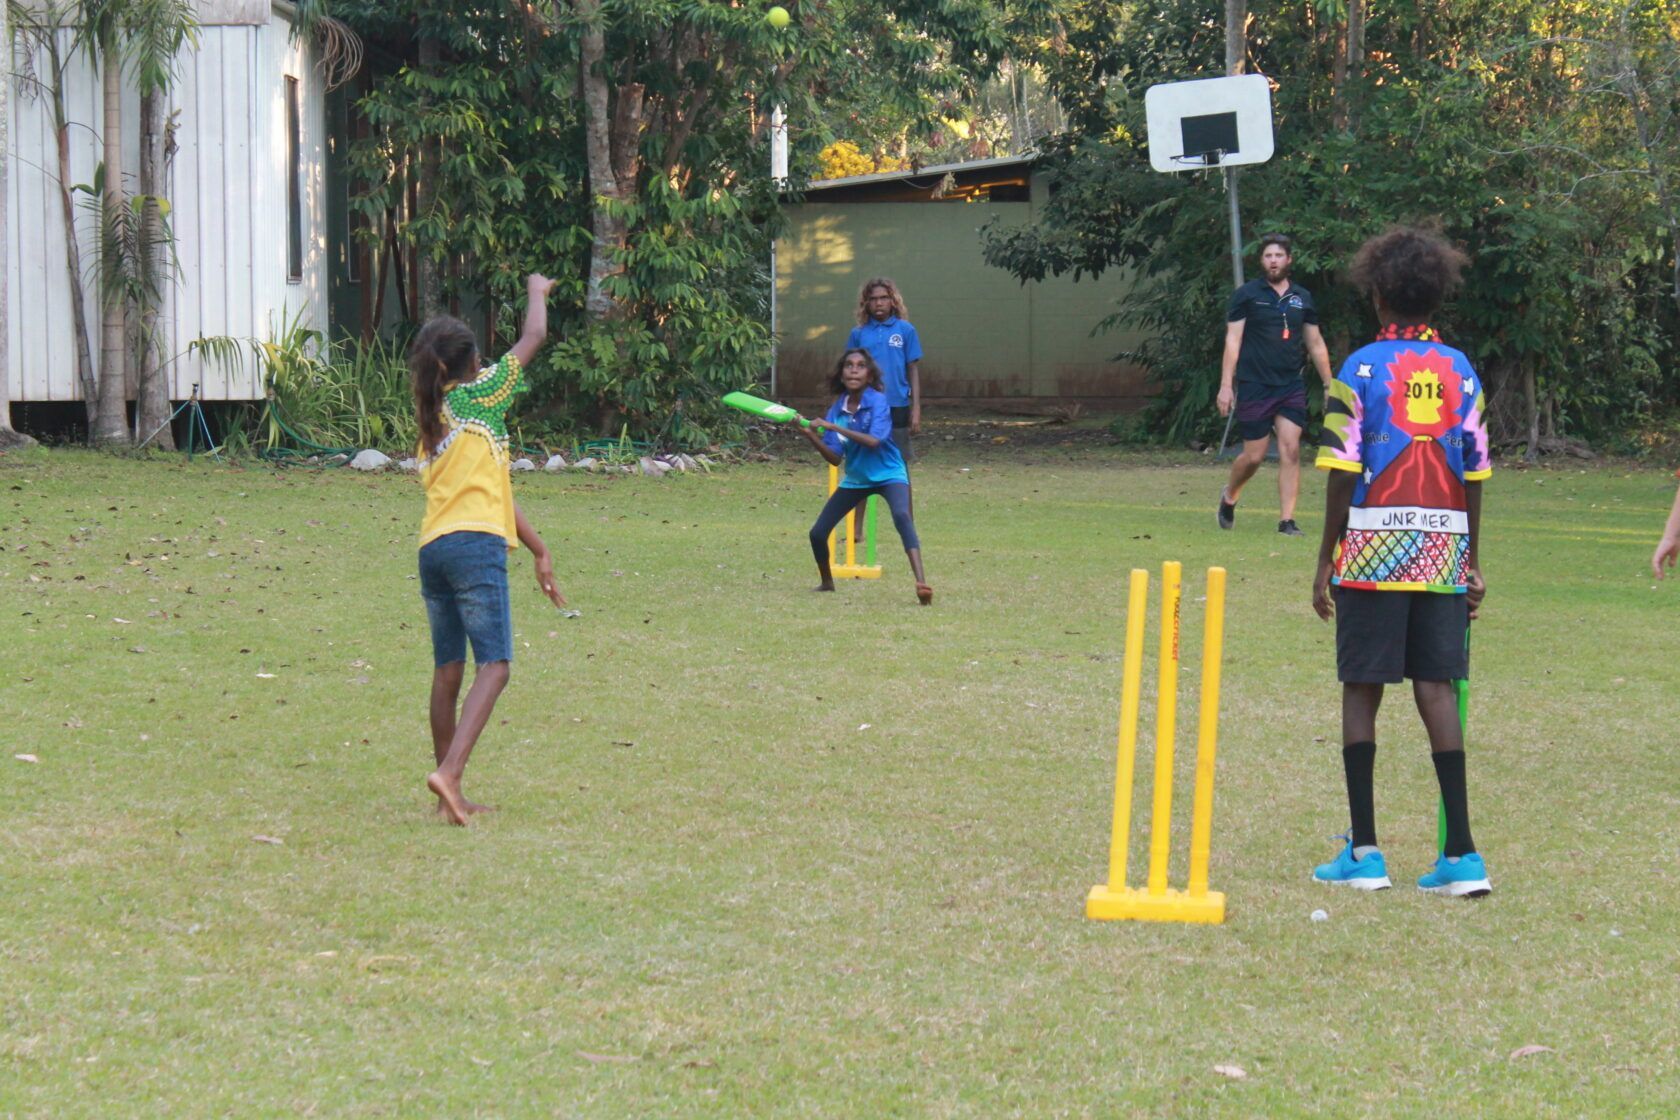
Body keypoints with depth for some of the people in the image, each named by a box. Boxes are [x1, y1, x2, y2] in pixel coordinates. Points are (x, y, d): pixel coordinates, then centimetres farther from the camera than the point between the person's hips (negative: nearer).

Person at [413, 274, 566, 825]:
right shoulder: (480, 395, 2)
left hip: (432, 548, 8)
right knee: (493, 665, -10)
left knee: (447, 671, 11)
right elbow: (534, 337, 11)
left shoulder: (434, 422, 23)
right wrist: (537, 291, 31)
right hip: (475, 545, -8)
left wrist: (537, 548, 27)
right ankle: (449, 772, -27)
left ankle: (450, 796, 13)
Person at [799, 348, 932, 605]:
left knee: (901, 516, -34)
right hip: (855, 478, 5)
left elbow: (874, 441, -33)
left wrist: (834, 427, -33)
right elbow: (835, 458, -7)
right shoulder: (837, 409, -5)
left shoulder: (878, 402, -18)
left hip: (887, 474, -5)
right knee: (818, 533, 3)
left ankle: (921, 583, -45)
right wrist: (812, 437, -22)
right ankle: (827, 582, 33)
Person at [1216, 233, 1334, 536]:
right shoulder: (1246, 295, -1)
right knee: (1254, 455, 0)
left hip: (1291, 386, 3)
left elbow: (1316, 344, 17)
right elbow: (1232, 340, -4)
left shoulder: (1302, 298, 10)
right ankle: (1229, 496, 30)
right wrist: (1226, 385, -11)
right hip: (1254, 386, -3)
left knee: (1291, 450, -7)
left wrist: (1329, 385, 15)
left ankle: (1287, 520, -3)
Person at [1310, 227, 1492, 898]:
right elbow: (1475, 475, 8)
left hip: (1373, 550, -3)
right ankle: (1461, 855, -2)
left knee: (1361, 690, 4)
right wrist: (1472, 564, 15)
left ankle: (1363, 851, 5)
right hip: (1443, 555, 3)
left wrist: (1326, 563, -1)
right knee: (1436, 690, 4)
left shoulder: (1362, 369, -3)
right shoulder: (1460, 372, 8)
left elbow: (1344, 473, -7)